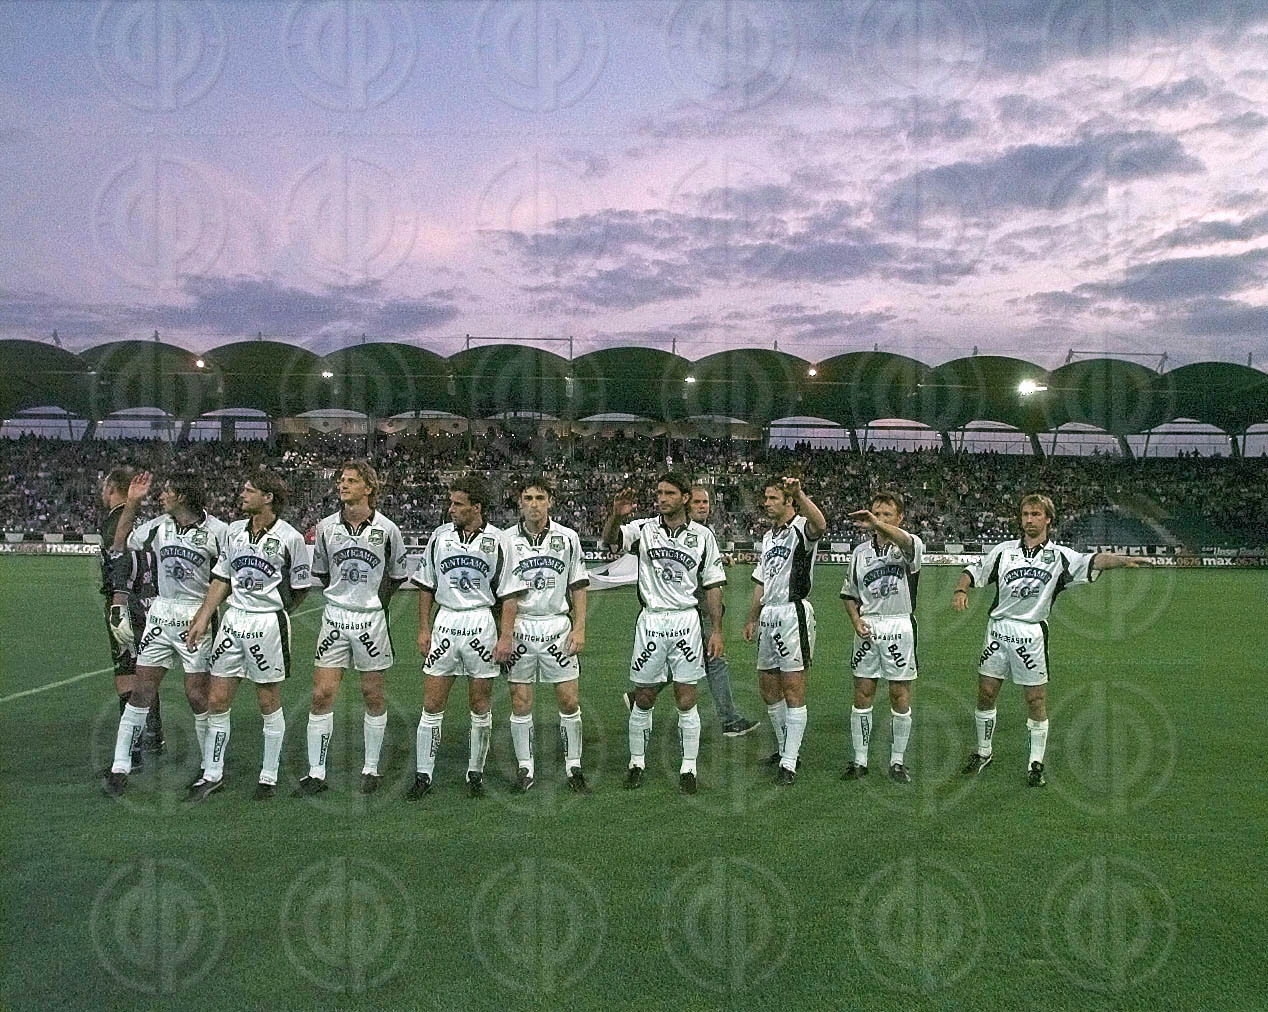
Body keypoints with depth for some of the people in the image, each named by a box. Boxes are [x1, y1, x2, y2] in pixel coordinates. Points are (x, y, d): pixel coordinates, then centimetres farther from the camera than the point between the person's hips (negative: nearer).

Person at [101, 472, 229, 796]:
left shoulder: (217, 530, -7)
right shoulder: (157, 526, 7)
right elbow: (120, 549, 18)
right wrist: (131, 504, 10)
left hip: (197, 617, -4)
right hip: (161, 614, 4)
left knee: (198, 696, -2)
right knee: (141, 692, 3)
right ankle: (120, 768, 9)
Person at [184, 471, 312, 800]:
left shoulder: (290, 538, -8)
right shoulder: (234, 530, 9)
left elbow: (300, 587, 1)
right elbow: (222, 578, 15)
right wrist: (203, 618, 10)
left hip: (269, 622, -5)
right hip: (233, 619, 5)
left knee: (269, 703, 5)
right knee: (217, 701, 5)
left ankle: (269, 777, 17)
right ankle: (212, 774, 18)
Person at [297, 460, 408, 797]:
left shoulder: (387, 529, -3)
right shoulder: (326, 526, 2)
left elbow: (397, 575, 9)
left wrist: (375, 600, 7)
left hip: (371, 619, -1)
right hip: (335, 617, 2)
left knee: (373, 695, 6)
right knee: (322, 694, -2)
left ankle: (371, 769, 19)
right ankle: (316, 773, 6)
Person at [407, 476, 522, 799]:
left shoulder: (497, 540, -1)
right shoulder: (439, 536, 5)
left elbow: (509, 593, -1)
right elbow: (426, 586, 11)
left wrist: (505, 637, -7)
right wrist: (423, 629, 5)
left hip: (481, 624, -1)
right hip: (445, 623, 2)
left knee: (481, 707, 6)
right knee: (432, 705, 1)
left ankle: (475, 773, 19)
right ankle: (423, 775, 10)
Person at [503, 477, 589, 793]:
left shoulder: (568, 538, 3)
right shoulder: (506, 540, 2)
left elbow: (578, 587, 7)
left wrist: (579, 628, -1)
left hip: (558, 626, 0)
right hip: (519, 627, 0)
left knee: (569, 700, 0)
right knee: (520, 702, 3)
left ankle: (573, 765, 14)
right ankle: (525, 767, 16)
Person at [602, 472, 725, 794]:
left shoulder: (702, 535, 4)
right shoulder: (643, 529, 2)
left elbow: (712, 586, 7)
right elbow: (610, 539, -17)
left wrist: (716, 630, 2)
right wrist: (616, 515, -38)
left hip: (686, 621, 0)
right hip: (651, 620, 0)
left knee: (686, 700, 2)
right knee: (643, 699, 7)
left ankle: (688, 768, 11)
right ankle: (637, 762, 20)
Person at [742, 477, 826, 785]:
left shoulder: (801, 528, -6)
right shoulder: (768, 536, 21)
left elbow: (820, 526, -33)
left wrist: (800, 494, -44)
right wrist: (752, 619, 22)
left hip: (794, 612, -9)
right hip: (768, 615, 9)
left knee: (793, 690, -7)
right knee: (768, 689, 13)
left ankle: (789, 763, -5)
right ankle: (785, 749, 26)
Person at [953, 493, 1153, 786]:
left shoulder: (1060, 556, 2)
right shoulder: (1004, 550, 10)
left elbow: (1094, 561, -12)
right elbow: (974, 571, 15)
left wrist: (1124, 559, -30)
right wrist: (960, 590, -6)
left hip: (1032, 633, -2)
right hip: (998, 628, 2)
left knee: (1037, 701, -1)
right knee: (986, 694, 7)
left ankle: (1036, 764, 12)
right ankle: (984, 752, 26)